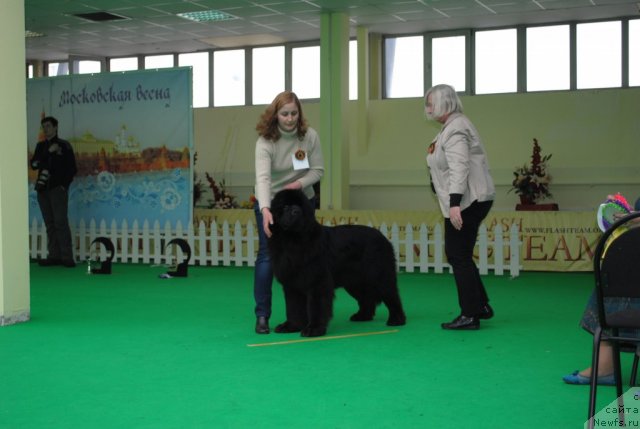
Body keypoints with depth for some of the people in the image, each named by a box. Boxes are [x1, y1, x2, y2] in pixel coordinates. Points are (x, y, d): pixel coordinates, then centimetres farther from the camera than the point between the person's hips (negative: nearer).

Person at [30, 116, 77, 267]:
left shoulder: (64, 146, 3)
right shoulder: (41, 146, 16)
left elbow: (72, 168, 1)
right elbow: (34, 164, 3)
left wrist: (64, 185, -6)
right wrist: (48, 152, -6)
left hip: (58, 189, -5)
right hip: (43, 189, 5)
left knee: (61, 223, -12)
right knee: (50, 224, 3)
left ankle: (67, 257, -13)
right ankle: (54, 256, 4)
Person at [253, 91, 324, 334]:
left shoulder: (309, 136, -11)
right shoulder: (265, 141, -22)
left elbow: (318, 169, -5)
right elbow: (262, 177, -35)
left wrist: (300, 183, -25)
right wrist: (265, 210, -49)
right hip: (269, 204, -3)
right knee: (267, 255, -8)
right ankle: (262, 316, -1)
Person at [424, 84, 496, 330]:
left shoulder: (455, 129, -14)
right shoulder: (453, 125, 18)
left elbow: (459, 168, -25)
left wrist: (455, 204, -31)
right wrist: (453, 203, 24)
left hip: (467, 201, -10)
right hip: (465, 202, 10)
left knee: (459, 256, -6)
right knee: (457, 254, 14)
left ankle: (470, 315, -1)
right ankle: (482, 306, 20)